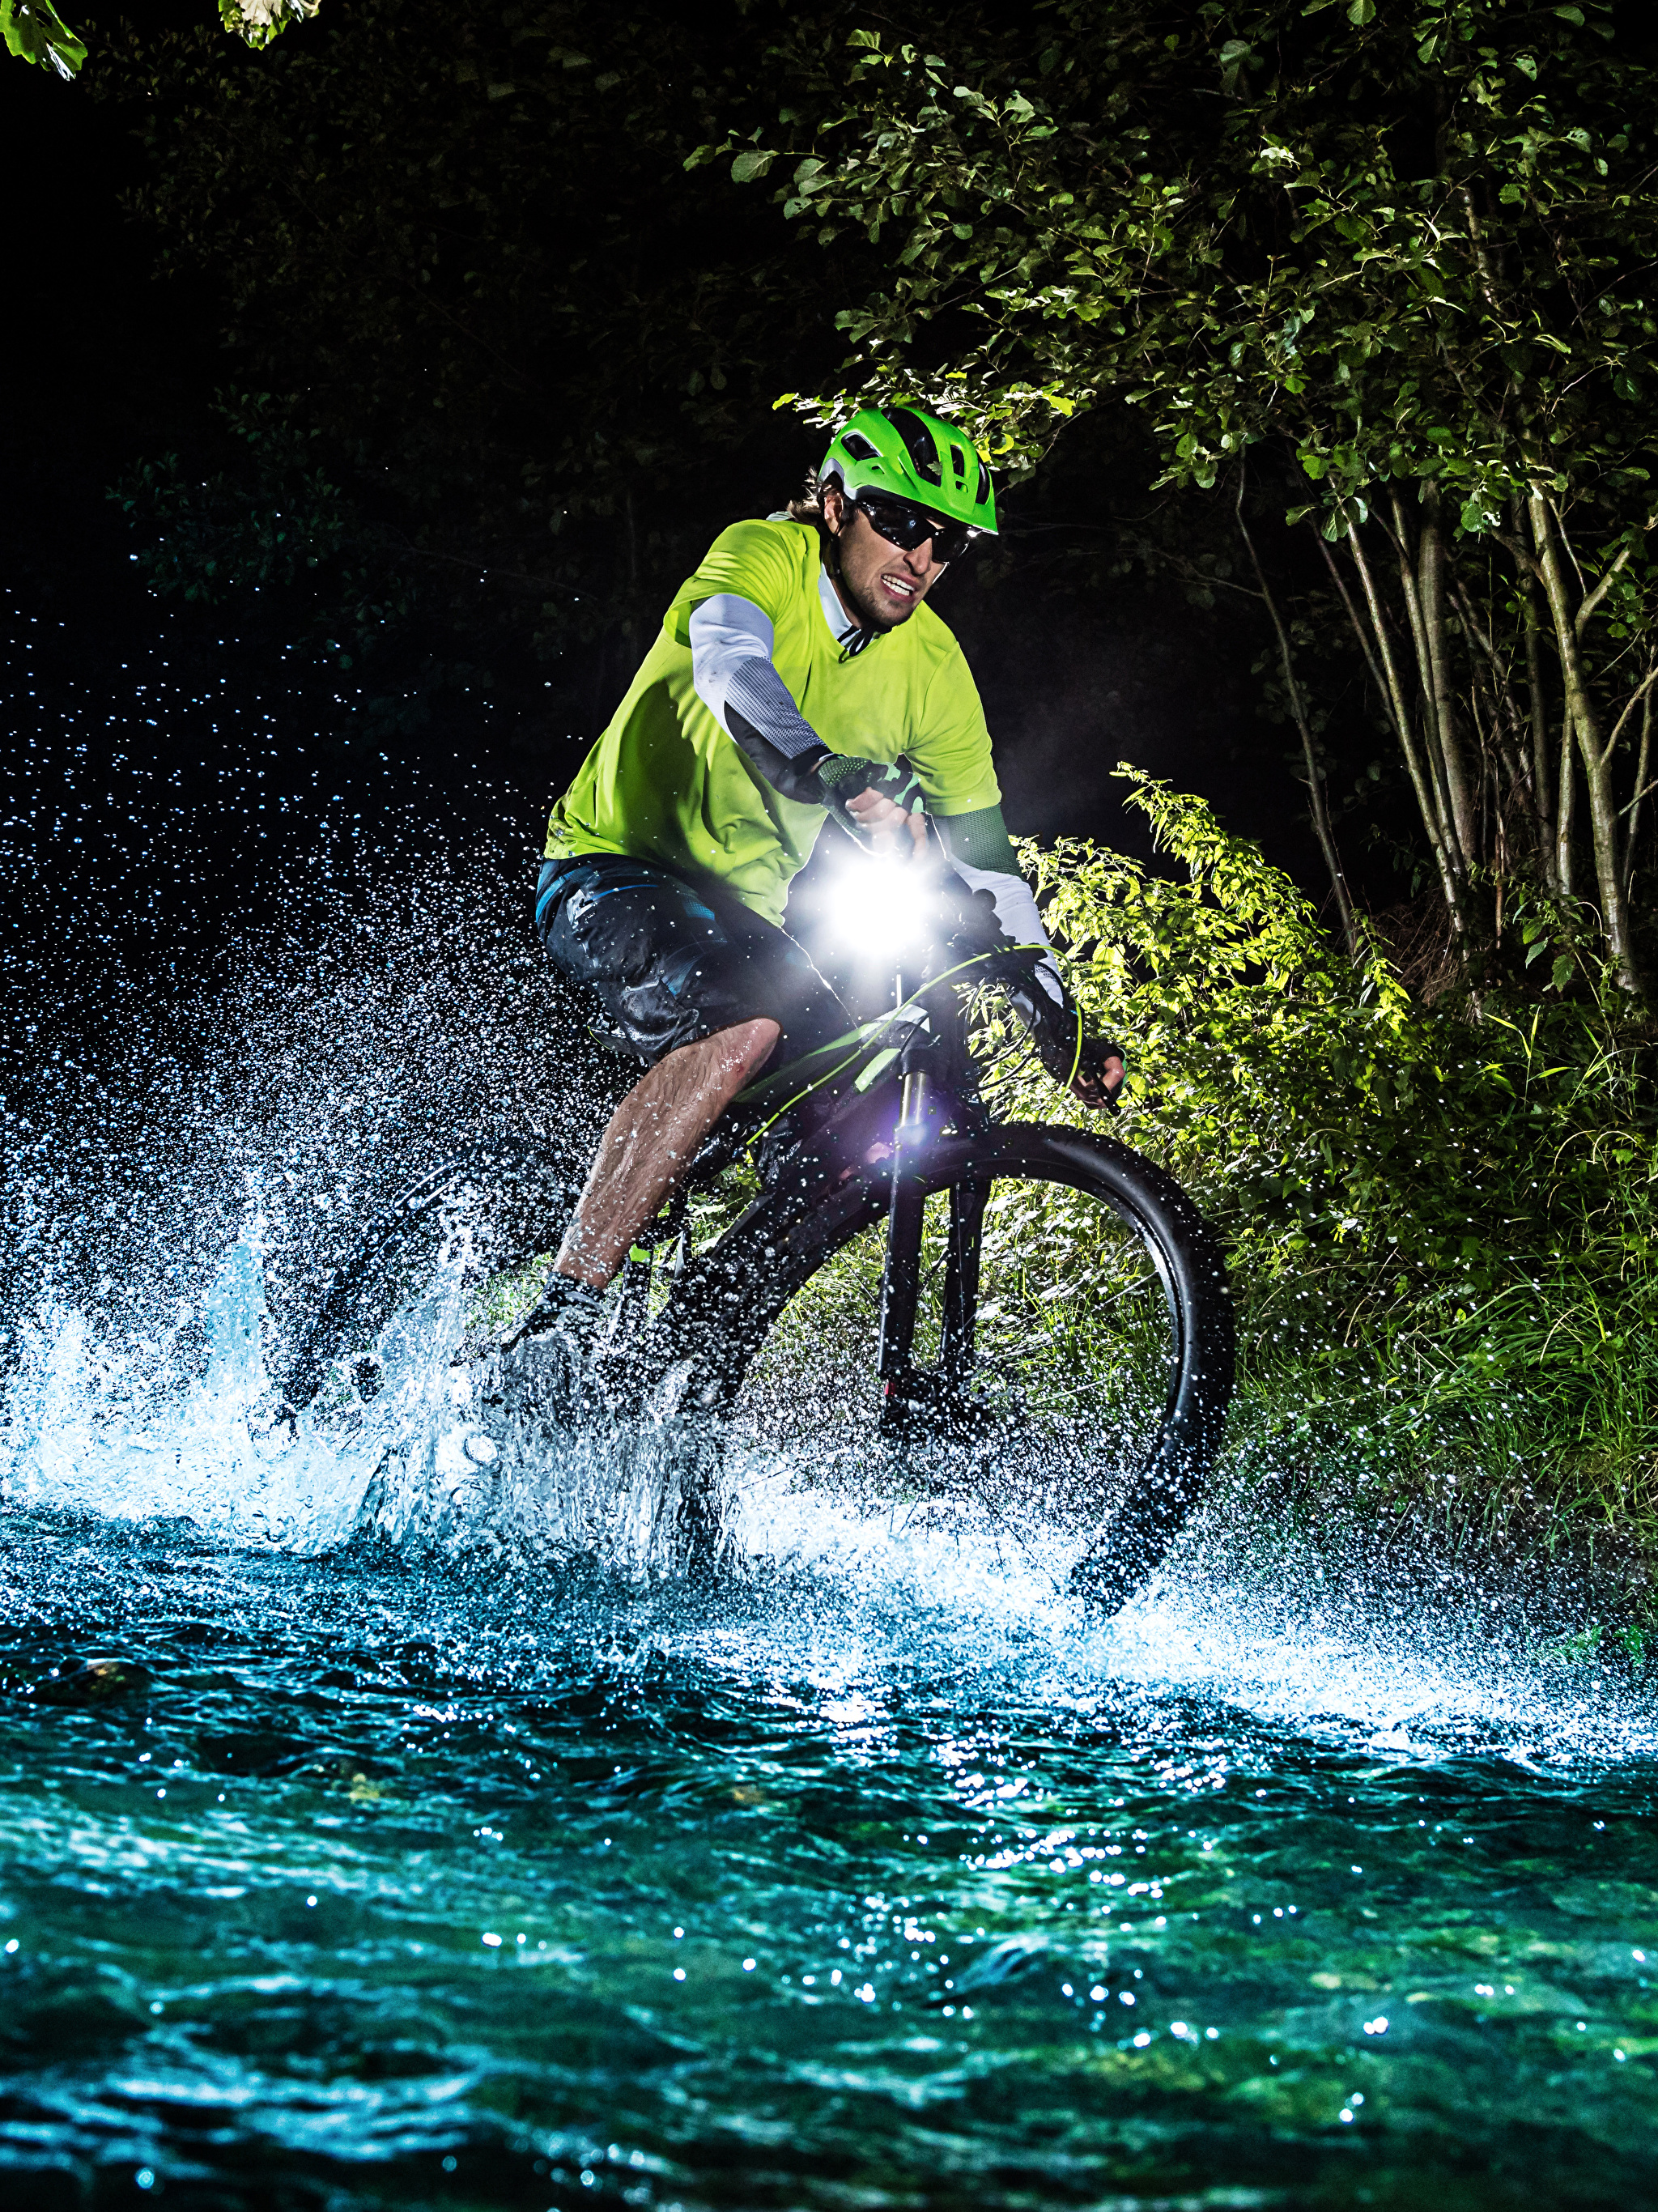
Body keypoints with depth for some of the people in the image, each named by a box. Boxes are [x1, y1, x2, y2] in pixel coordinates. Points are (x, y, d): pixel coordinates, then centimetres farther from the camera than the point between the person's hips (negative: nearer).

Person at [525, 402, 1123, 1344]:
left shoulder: (932, 666, -3)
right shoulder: (765, 555, -17)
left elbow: (985, 851, 1)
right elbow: (730, 668, -39)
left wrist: (1058, 1016, -9)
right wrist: (829, 775, -57)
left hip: (741, 913, 7)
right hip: (614, 875, -6)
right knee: (743, 1025, -35)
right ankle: (559, 1322, -36)